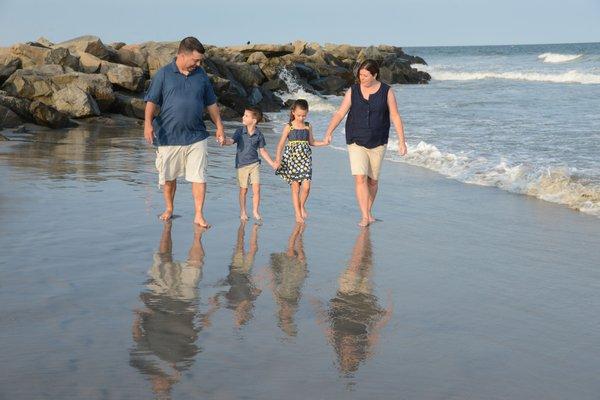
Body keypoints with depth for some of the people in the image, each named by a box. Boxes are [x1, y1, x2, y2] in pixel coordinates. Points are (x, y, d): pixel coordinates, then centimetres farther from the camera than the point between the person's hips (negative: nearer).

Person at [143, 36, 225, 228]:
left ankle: (199, 216, 1)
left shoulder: (201, 75, 9)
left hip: (196, 136, 2)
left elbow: (211, 104, 17)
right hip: (169, 136, -1)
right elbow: (152, 101, -3)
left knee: (199, 176, -5)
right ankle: (169, 209, 30)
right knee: (168, 177, 10)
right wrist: (148, 123, -18)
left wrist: (219, 126, 15)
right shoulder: (163, 74, 0)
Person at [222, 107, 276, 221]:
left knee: (256, 188, -6)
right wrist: (225, 141, -41)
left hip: (254, 163, 1)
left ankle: (255, 211, 8)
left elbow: (262, 151, 8)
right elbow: (231, 140, -17)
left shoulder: (258, 134, -1)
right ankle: (243, 212, 20)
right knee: (243, 189, 7)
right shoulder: (240, 131, -3)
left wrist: (272, 163, 5)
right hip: (242, 164, -1)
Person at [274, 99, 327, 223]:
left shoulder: (308, 127, 8)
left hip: (304, 158, 2)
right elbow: (281, 144, -3)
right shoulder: (289, 127, -1)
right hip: (292, 158, -2)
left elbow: (311, 142, 20)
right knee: (295, 187, 0)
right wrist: (278, 160, -12)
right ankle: (298, 214, 9)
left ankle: (302, 206, 17)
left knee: (306, 186, -10)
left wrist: (324, 143, 5)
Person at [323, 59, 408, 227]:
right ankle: (364, 217, -12)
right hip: (356, 142, 0)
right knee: (360, 178, -12)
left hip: (378, 142, 0)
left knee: (373, 180, 9)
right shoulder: (353, 91, -1)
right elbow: (340, 113, -3)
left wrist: (401, 141, -8)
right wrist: (329, 132, -16)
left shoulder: (386, 92, -4)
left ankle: (369, 211, 29)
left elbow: (395, 117, -3)